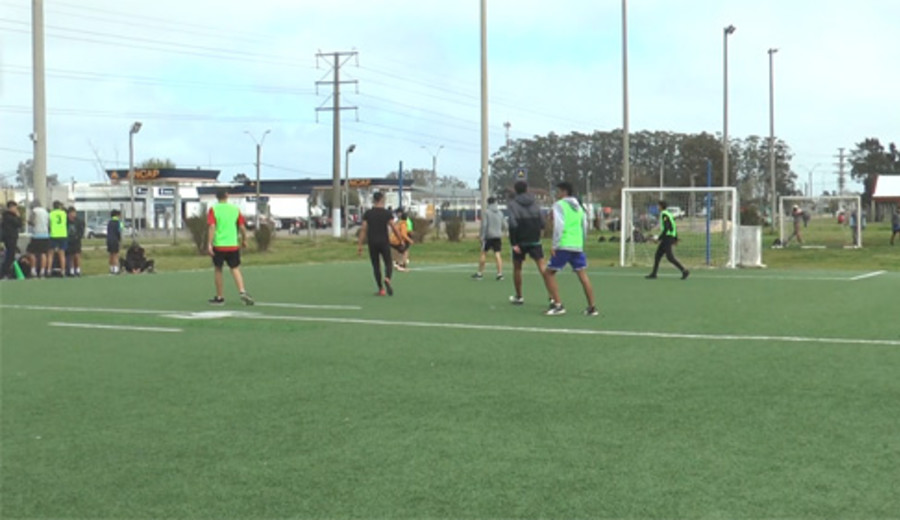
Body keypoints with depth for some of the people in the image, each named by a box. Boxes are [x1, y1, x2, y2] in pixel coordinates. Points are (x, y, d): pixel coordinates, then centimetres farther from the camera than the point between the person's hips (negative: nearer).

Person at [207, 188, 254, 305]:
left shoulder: (213, 209, -3)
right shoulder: (235, 209, 4)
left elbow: (212, 227, -12)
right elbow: (242, 227, 4)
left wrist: (209, 243, -13)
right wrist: (244, 240, 18)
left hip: (218, 246, -1)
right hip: (233, 245, 1)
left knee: (218, 270, 11)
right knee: (235, 269, 6)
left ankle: (220, 297, 17)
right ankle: (242, 292, -13)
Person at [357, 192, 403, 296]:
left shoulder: (367, 213, 2)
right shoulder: (387, 213, -2)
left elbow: (363, 229, -1)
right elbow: (394, 229, -5)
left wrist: (359, 245, 2)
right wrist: (401, 240, 6)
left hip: (372, 243, 1)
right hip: (384, 242, -1)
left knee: (376, 266, 9)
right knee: (388, 264, 6)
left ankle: (381, 289, 7)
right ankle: (387, 279, -26)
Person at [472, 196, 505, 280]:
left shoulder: (486, 212, -5)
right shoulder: (500, 213, 8)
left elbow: (484, 225, -12)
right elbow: (504, 225, 13)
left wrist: (481, 235, -9)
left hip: (488, 236, -3)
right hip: (498, 236, 3)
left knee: (484, 253, 6)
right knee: (497, 254, 2)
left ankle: (480, 273, 10)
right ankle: (500, 273, -6)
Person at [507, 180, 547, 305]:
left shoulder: (512, 204, -6)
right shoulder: (534, 202, 6)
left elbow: (513, 224, -17)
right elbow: (542, 224, 2)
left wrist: (513, 243, -16)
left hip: (520, 241, -2)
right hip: (534, 240, 2)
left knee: (517, 268, 15)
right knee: (542, 267, -5)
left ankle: (518, 297, 22)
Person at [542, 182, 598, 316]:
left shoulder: (559, 205, -1)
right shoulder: (578, 207, 18)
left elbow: (559, 225, -12)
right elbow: (584, 227, 19)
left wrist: (554, 245, -13)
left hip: (563, 246, -6)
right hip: (578, 246, 6)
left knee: (548, 273, 3)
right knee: (583, 275, 6)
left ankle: (558, 305, -5)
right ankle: (592, 307, 3)